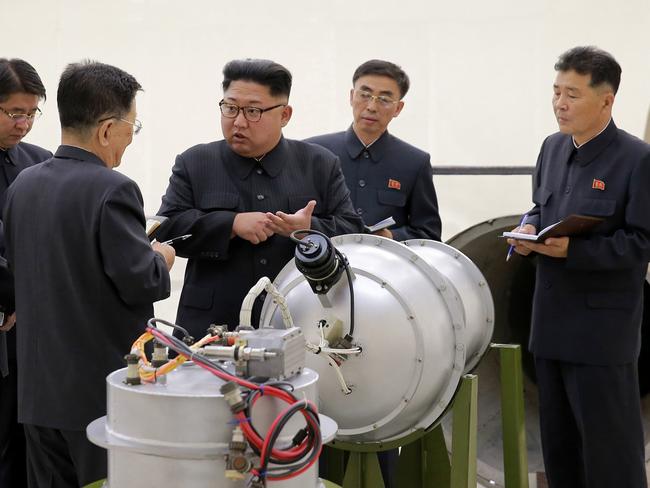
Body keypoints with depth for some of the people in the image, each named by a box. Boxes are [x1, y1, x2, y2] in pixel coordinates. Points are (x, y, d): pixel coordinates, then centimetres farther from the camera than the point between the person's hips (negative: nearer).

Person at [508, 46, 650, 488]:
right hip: (552, 320, 7)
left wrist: (572, 250, -25)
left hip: (601, 330, -7)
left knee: (610, 447, 1)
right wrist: (529, 228, -1)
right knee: (558, 441, 16)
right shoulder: (553, 148, 10)